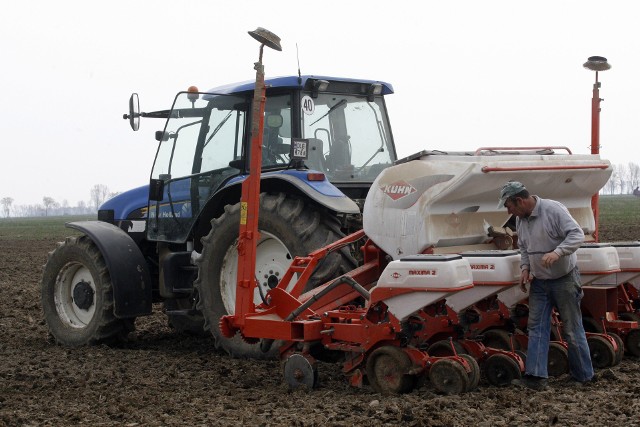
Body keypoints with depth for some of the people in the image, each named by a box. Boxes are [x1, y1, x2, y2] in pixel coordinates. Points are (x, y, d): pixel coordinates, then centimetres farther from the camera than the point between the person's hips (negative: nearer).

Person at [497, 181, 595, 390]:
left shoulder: (553, 209, -20)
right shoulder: (520, 219, 3)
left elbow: (577, 234, -24)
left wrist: (557, 252, -37)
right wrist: (525, 268, 2)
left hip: (564, 279, -7)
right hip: (539, 281, 7)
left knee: (572, 329, 2)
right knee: (536, 328, 1)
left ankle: (584, 376, 14)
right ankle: (536, 376, 1)